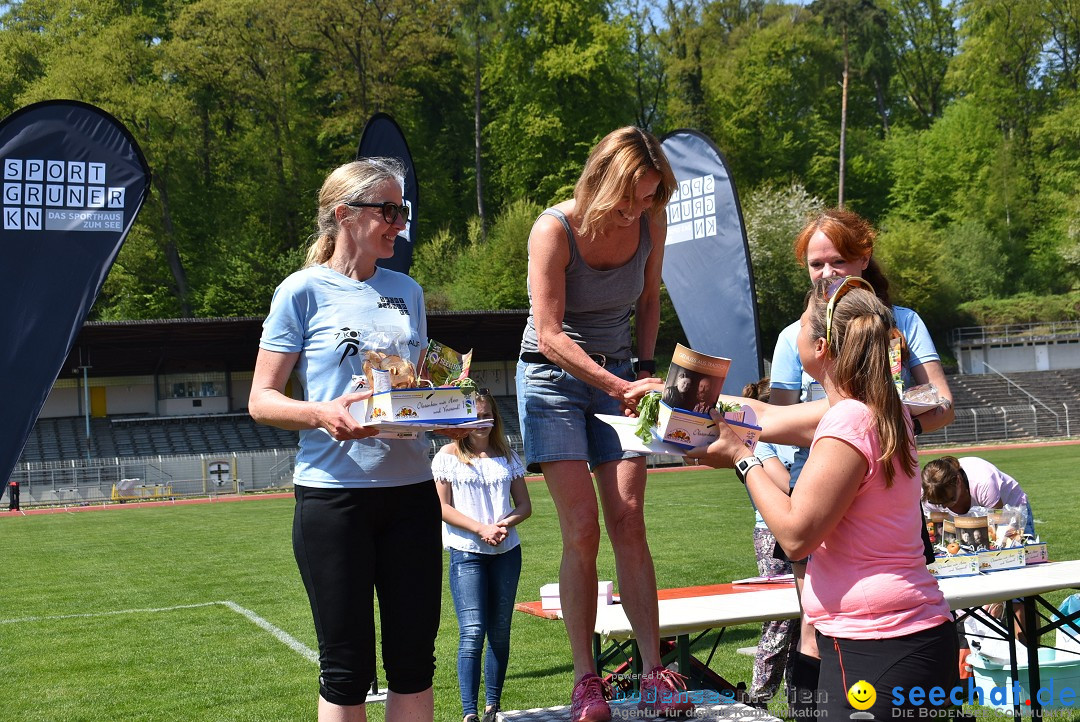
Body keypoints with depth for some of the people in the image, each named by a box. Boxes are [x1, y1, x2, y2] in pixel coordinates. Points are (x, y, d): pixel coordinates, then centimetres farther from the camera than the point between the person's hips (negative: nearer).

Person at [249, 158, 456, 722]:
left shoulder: (405, 290, 14)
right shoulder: (303, 291, -1)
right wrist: (321, 414, -22)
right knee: (347, 666, 3)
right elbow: (261, 401, -3)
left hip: (410, 490, 5)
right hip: (333, 492, -5)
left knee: (414, 658, 8)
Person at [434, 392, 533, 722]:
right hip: (466, 552, -4)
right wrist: (481, 528, -13)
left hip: (506, 551, 4)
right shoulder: (448, 456, 2)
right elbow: (442, 507, -3)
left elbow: (524, 504, 12)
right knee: (472, 632, -12)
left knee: (500, 632, 7)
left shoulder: (507, 456, 13)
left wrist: (505, 524, -9)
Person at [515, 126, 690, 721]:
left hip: (619, 376, 3)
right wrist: (621, 388, -25)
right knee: (581, 530, -10)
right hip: (554, 378, -3)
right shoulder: (554, 230, -20)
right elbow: (550, 337, -21)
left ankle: (654, 672, 0)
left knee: (628, 524, -5)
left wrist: (644, 371, 7)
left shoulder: (651, 224, -6)